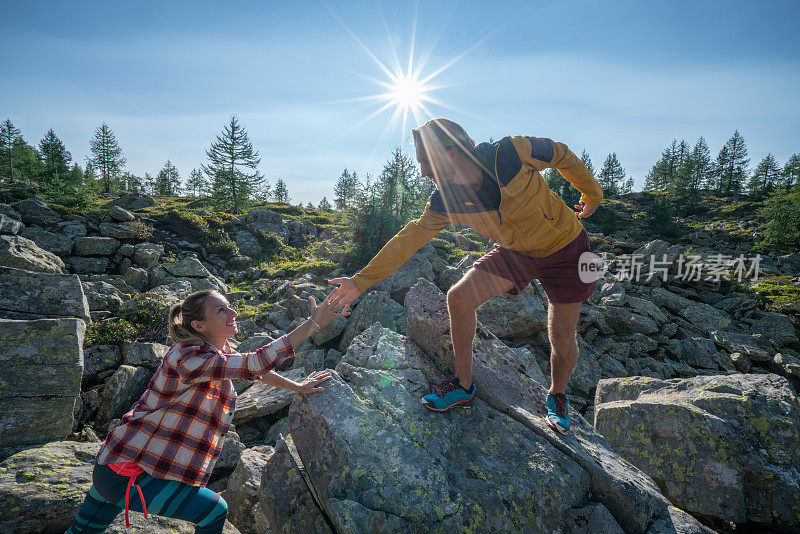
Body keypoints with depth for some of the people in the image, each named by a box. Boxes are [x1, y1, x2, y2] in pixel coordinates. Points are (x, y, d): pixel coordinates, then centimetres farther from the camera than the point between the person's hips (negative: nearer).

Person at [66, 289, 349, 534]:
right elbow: (256, 363, -37)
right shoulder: (187, 358, -29)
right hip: (127, 475, -9)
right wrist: (314, 323, -37)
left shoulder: (218, 348, 0)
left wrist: (296, 386, 11)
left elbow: (253, 369, 14)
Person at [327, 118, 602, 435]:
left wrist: (593, 196, 7)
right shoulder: (445, 200, -18)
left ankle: (557, 397, 34)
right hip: (513, 251, 4)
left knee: (562, 340, 0)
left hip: (564, 248, -3)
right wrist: (361, 281, -16)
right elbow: (411, 237, -12)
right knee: (459, 298, -12)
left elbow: (562, 155, -11)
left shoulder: (511, 153, -30)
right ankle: (464, 386, 7)